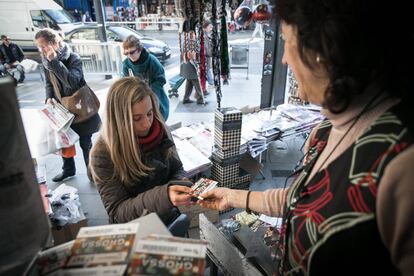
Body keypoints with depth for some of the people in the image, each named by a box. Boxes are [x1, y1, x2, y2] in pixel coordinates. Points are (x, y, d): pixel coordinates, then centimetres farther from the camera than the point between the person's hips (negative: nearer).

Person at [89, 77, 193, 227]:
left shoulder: (160, 131, -7)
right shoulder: (103, 153, -18)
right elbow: (116, 212, -17)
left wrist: (180, 184, -17)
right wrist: (162, 196, -33)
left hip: (171, 219, 3)